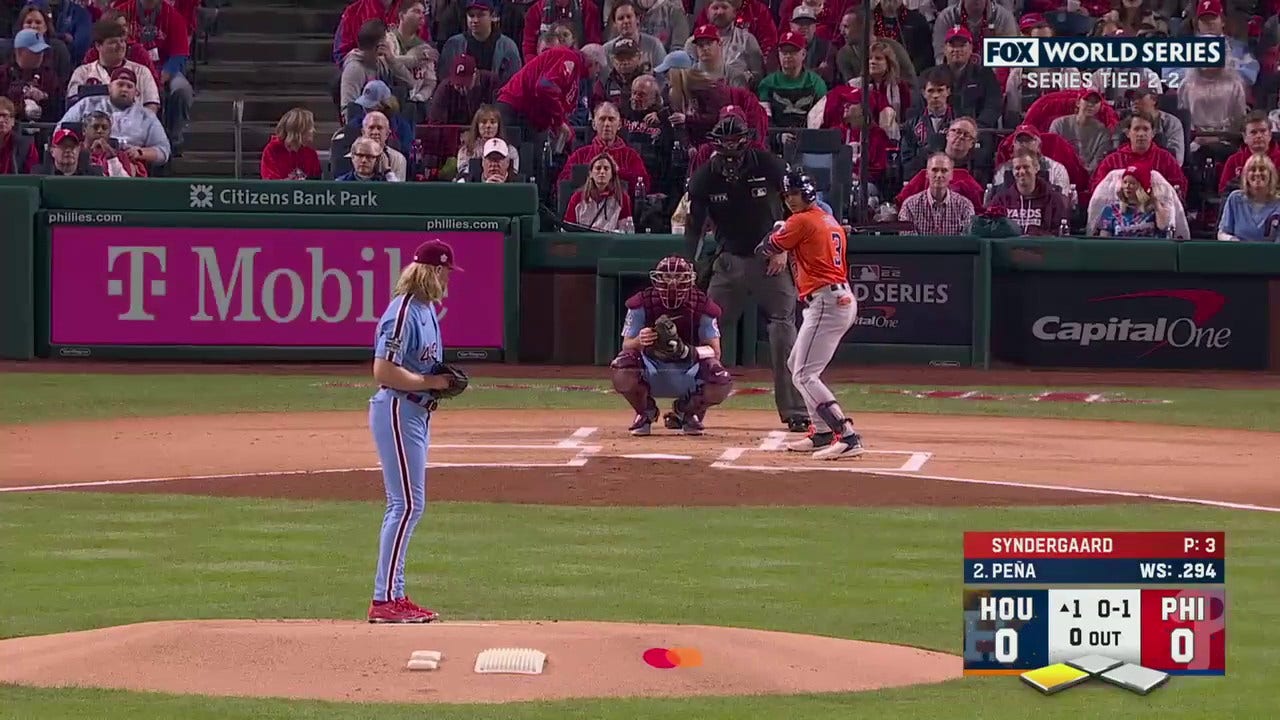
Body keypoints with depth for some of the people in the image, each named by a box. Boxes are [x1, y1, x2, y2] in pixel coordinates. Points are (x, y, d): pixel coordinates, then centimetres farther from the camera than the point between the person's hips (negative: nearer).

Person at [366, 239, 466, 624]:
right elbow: (384, 371, -24)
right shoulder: (404, 312, -18)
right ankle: (384, 600, -9)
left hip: (417, 413, 10)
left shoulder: (427, 309, 13)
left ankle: (394, 595, 17)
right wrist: (430, 383, -18)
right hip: (397, 412, -10)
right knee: (408, 504, -11)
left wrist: (443, 382, 5)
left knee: (406, 505, 12)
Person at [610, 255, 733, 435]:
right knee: (622, 372, -35)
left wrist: (685, 351, -37)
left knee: (721, 385, -31)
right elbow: (626, 346, -12)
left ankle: (688, 412, 7)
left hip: (689, 370, 0)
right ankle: (645, 413, 2)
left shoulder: (702, 307, -14)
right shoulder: (642, 304, -13)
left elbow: (715, 351, -15)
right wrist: (639, 341, -39)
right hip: (652, 366, 0)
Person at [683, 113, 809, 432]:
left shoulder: (769, 166, -12)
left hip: (770, 259, -2)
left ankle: (795, 411, -5)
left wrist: (784, 250, -9)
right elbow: (694, 226, -4)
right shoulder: (705, 176, -7)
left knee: (783, 330, -9)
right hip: (729, 259, 2)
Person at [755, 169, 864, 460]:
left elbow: (765, 249, 0)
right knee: (796, 365, 23)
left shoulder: (802, 221, -8)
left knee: (805, 376, -13)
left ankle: (848, 437, -25)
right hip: (844, 300, 10)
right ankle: (825, 433, 21)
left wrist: (777, 231, 21)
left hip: (825, 302, -10)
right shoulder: (831, 222, 19)